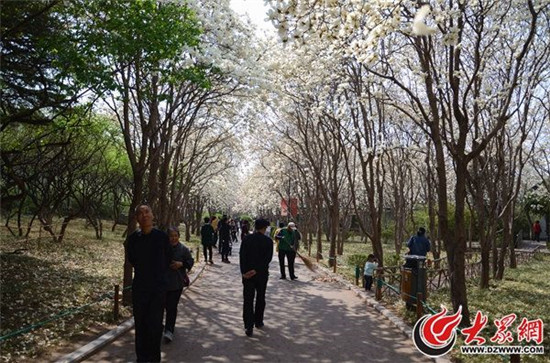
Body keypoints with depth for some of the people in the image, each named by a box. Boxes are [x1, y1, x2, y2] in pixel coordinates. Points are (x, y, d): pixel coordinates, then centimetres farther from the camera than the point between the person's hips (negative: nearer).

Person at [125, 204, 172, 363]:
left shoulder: (162, 236, -8)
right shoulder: (133, 238, -4)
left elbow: (168, 259, 7)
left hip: (158, 286, -1)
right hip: (139, 286, 2)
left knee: (155, 324, 0)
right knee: (140, 323, 9)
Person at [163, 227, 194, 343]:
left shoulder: (183, 249, -3)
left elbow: (190, 261, 2)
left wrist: (181, 264, -14)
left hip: (177, 283, -2)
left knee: (172, 307, -5)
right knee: (166, 305, 16)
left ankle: (169, 331, -1)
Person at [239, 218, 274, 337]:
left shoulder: (247, 239, -3)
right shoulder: (268, 241, -6)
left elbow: (242, 256, -8)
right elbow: (268, 258, -13)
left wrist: (244, 272, -8)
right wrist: (256, 270, -14)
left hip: (247, 274, 0)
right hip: (262, 274, 0)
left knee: (248, 300, 3)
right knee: (260, 298, 18)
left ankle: (249, 327, -1)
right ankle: (258, 322, 29)